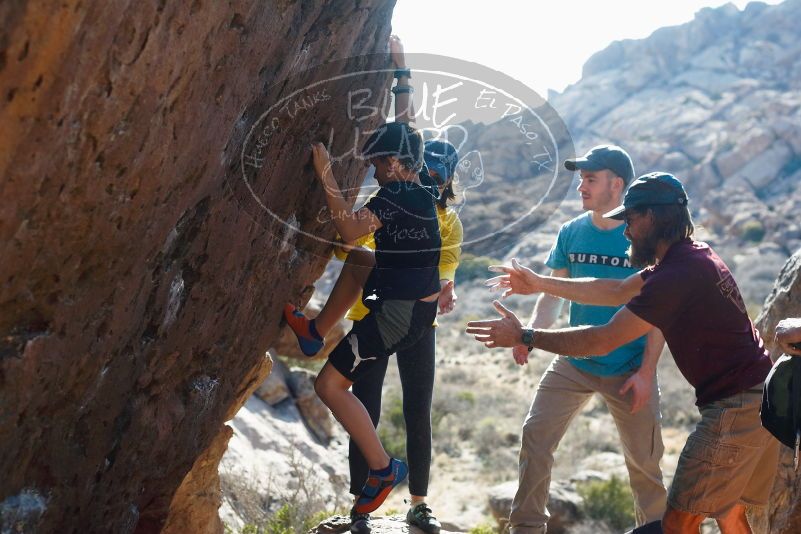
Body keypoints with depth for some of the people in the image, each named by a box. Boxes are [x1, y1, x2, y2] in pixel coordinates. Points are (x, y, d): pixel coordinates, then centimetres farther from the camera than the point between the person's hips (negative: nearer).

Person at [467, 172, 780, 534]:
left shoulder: (678, 274, -21)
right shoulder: (692, 255, 10)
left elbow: (602, 340, -19)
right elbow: (617, 291, 20)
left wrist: (524, 337, -10)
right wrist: (540, 284, 20)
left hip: (734, 409, -10)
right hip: (759, 400, 10)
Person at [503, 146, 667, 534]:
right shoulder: (571, 233, 1)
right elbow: (552, 294, 2)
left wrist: (646, 373, -13)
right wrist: (531, 333, -17)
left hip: (628, 370, -3)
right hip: (573, 363, 3)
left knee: (643, 461, 4)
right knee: (535, 435, -6)